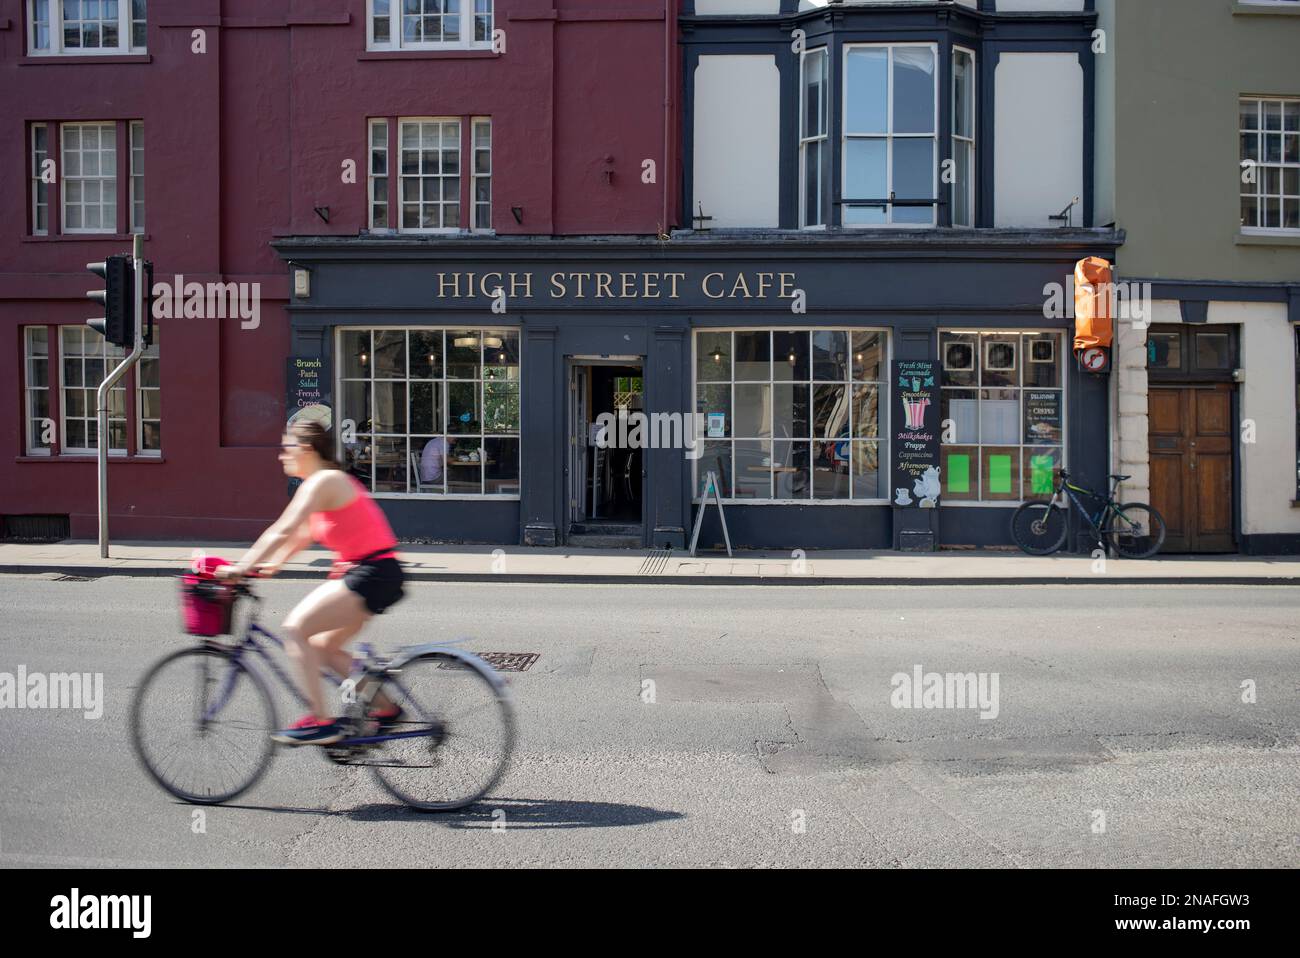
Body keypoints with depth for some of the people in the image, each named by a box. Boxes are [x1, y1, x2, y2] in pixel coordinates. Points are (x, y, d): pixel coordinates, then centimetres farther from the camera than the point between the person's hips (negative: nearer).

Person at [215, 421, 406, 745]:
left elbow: (283, 531, -17)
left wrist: (241, 568, -14)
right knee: (323, 646, 15)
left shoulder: (324, 481, -13)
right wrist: (272, 565, 15)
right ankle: (384, 707, 20)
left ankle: (322, 722, -9)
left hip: (373, 574, -10)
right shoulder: (327, 481, 17)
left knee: (296, 628, -12)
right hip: (363, 573, 10)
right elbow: (302, 536, 23)